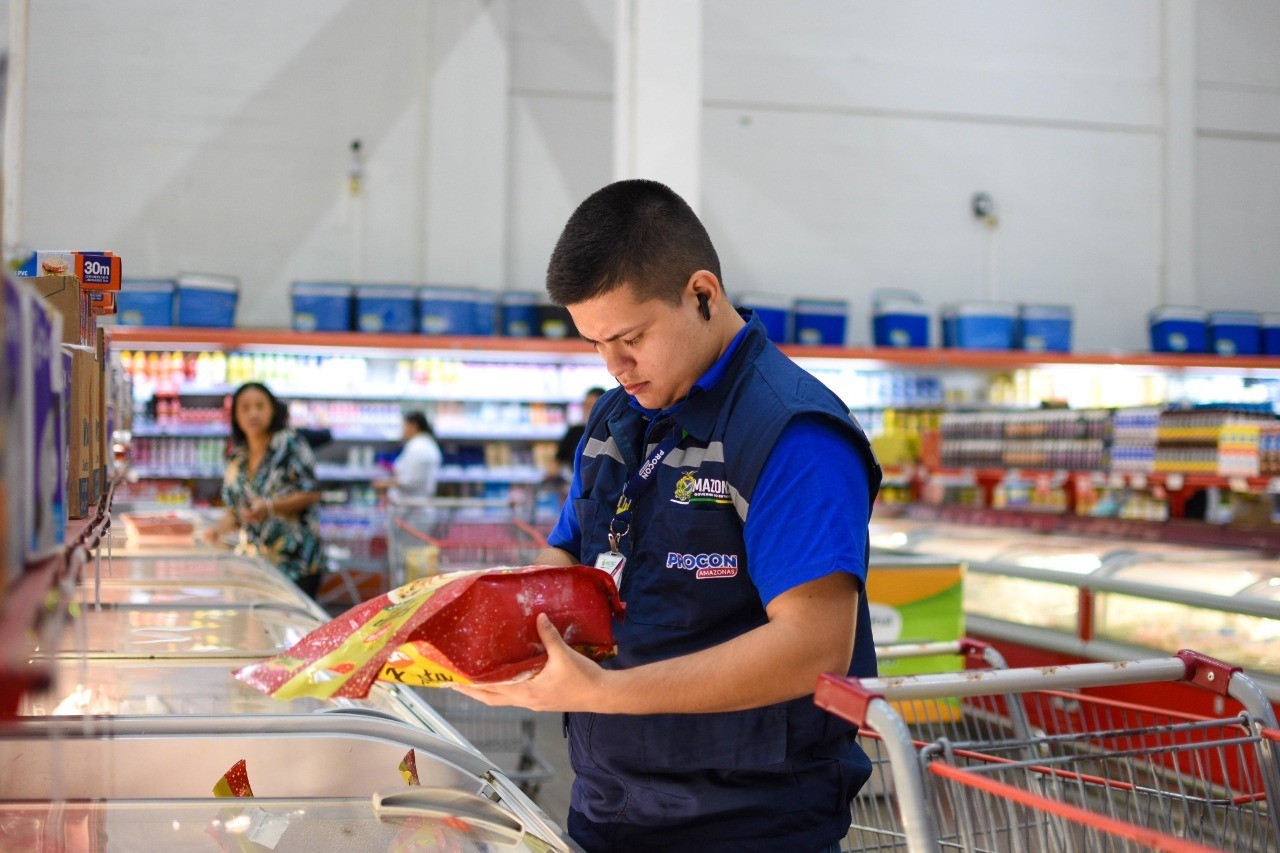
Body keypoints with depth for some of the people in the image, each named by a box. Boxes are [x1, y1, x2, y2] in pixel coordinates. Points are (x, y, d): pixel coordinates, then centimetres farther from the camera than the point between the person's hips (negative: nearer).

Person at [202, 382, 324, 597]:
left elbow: (311, 494, -8)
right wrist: (219, 529, -1)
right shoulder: (236, 458, 13)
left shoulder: (289, 444, -4)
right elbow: (235, 509, 19)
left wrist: (270, 507, -19)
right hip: (255, 561, 5)